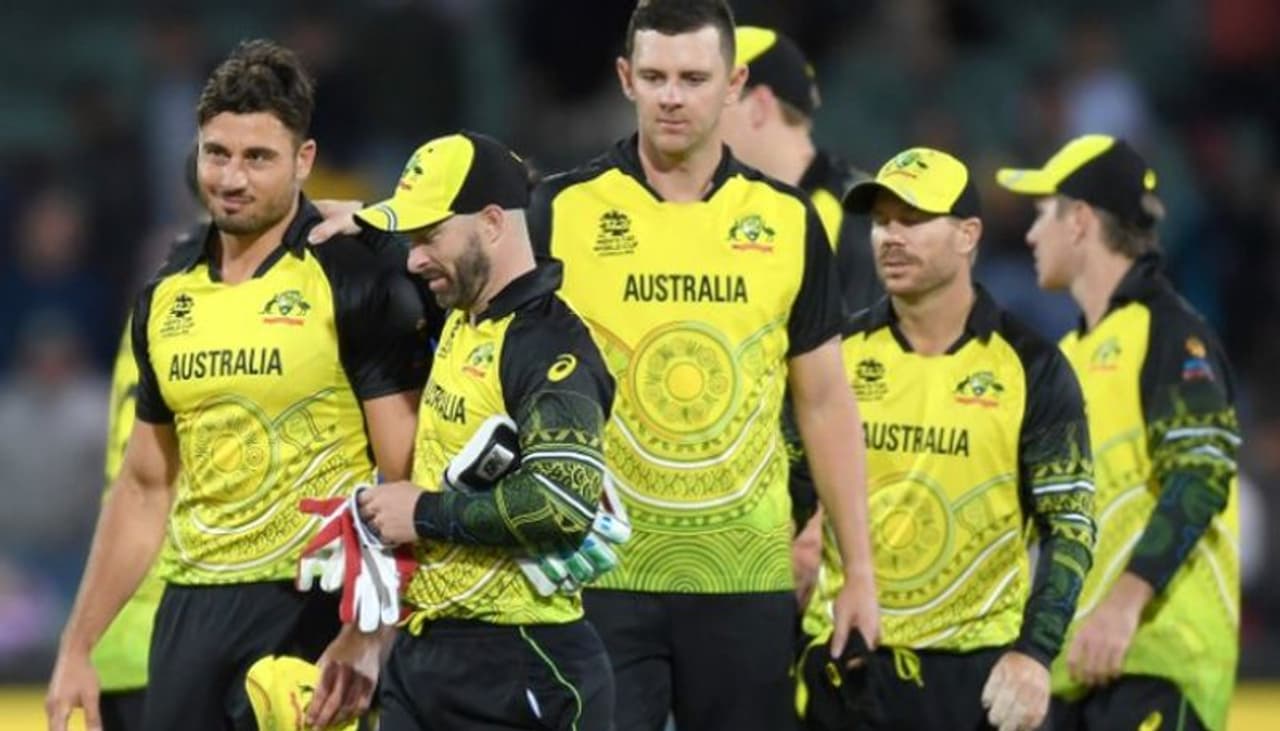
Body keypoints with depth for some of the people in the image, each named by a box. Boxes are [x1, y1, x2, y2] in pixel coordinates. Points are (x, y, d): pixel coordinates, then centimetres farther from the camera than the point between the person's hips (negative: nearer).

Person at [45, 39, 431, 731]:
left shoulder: (358, 282, -6)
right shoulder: (166, 296, 12)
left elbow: (407, 484, -10)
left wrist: (369, 638, -20)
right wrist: (77, 647, 16)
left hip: (310, 614, -6)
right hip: (191, 611, 6)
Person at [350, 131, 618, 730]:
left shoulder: (550, 346, -15)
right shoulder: (460, 323, 14)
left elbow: (563, 504, -27)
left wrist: (426, 515, -17)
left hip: (515, 669, -9)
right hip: (421, 653, 9)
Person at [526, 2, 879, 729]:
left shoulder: (788, 221, 6)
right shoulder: (562, 211, -1)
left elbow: (825, 402, 11)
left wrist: (859, 571, 8)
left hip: (747, 579, 2)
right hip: (598, 577, -2)